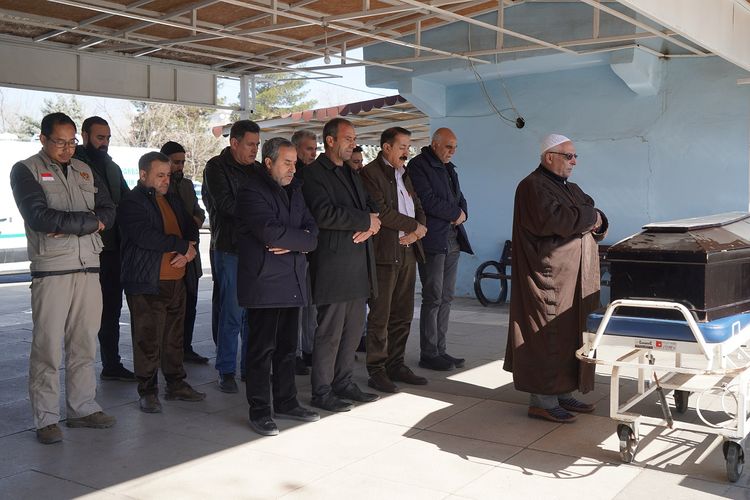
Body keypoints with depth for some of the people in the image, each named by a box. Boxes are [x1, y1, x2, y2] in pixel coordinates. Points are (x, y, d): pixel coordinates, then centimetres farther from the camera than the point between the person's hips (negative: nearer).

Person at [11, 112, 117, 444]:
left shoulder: (84, 171, 17)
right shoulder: (25, 171, 1)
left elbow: (108, 212, 7)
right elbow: (39, 217, -13)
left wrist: (67, 225, -9)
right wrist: (89, 222, -7)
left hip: (88, 268, 5)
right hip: (50, 270, -5)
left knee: (85, 345, 10)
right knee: (47, 348, -2)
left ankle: (83, 408, 20)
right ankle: (46, 419, 7)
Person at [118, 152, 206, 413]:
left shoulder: (172, 199, 18)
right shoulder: (132, 202, -8)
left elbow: (190, 226, 19)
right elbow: (145, 236, -21)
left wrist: (189, 249, -3)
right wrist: (183, 246, -12)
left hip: (176, 280, 8)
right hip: (147, 283, -7)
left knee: (175, 336, 14)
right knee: (148, 340, -2)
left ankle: (176, 383, 26)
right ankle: (148, 391, 10)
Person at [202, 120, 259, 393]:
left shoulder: (257, 169, 16)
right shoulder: (217, 167, -1)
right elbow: (225, 204, -13)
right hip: (229, 248, -5)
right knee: (232, 313, -3)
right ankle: (226, 372, 8)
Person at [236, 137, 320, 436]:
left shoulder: (294, 191, 17)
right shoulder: (252, 192, -8)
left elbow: (311, 230, 9)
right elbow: (271, 232, -21)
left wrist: (292, 244, -11)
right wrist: (303, 239, -7)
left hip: (292, 283, 7)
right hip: (264, 284, -7)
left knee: (287, 347, 13)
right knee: (262, 349, -2)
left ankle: (286, 403, 24)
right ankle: (259, 411, 7)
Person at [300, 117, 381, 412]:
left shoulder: (351, 174, 20)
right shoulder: (314, 173, -7)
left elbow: (371, 207, 19)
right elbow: (324, 213, -21)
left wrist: (370, 224, -5)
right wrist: (365, 220, -13)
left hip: (359, 265, 8)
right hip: (333, 264, -8)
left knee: (353, 329, 12)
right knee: (330, 331, -2)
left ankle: (343, 383, 24)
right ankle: (321, 392, 8)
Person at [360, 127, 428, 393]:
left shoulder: (403, 175, 20)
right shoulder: (370, 173, -7)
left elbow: (418, 209, 19)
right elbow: (382, 211, -18)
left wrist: (417, 231, -3)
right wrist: (415, 227, -8)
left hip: (408, 252, 8)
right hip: (385, 253, -8)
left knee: (403, 315, 11)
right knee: (380, 316, -2)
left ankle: (396, 365, 21)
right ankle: (377, 371, 6)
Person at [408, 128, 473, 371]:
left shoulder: (449, 168, 20)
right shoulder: (418, 166, -6)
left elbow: (459, 197, 23)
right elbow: (428, 201, -16)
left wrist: (462, 213, 1)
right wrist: (455, 212, -5)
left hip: (452, 240, 8)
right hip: (432, 240, -8)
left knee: (446, 298, 8)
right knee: (433, 298, -6)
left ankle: (439, 350, 15)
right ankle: (428, 354, 2)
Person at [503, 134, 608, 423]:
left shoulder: (569, 188, 19)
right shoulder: (533, 187, -9)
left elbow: (595, 218, 15)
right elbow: (552, 219, -25)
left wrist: (597, 220, -9)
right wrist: (588, 217, -11)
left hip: (574, 278, 9)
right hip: (549, 276, -9)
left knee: (570, 334, 12)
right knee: (548, 336, -6)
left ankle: (563, 393, 21)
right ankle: (541, 401, 1)